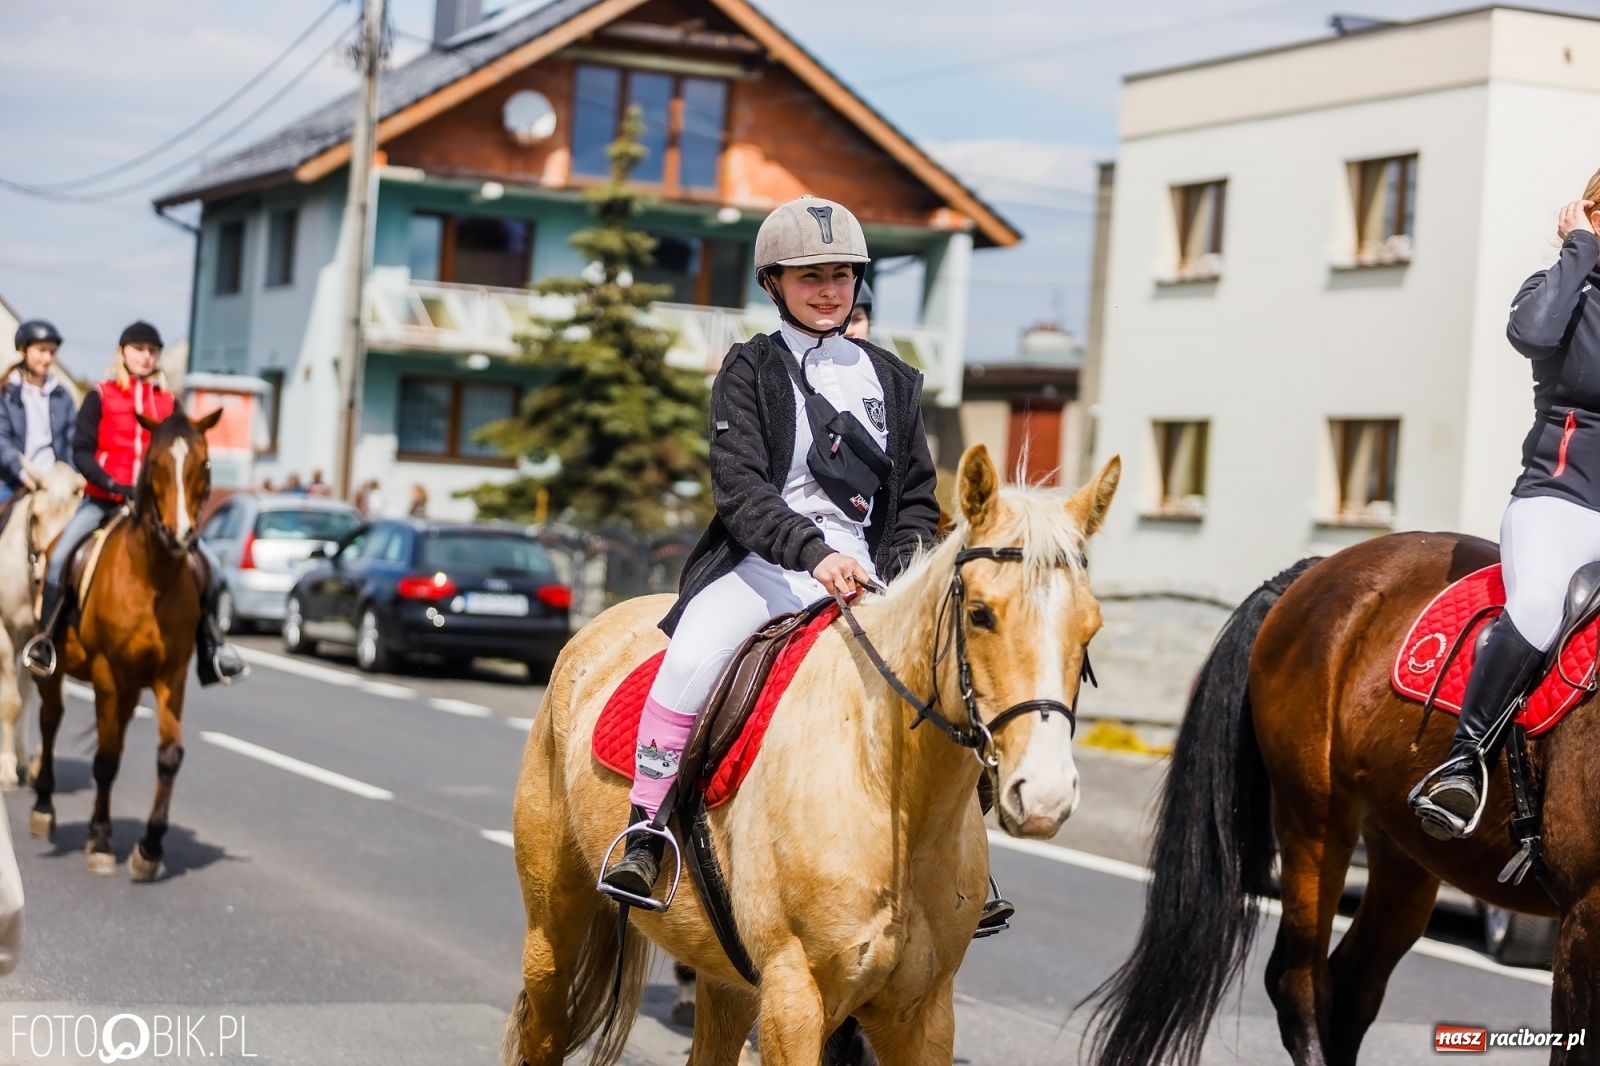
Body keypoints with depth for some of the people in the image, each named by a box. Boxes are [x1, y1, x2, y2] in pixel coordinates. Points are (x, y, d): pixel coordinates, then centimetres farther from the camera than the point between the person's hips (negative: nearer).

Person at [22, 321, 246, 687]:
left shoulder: (168, 403, 9)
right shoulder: (100, 397, 2)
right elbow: (81, 452, -4)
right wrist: (114, 486, -18)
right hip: (102, 501, -3)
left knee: (208, 564, -8)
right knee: (60, 556, -26)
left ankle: (211, 647, 3)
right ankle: (44, 640, -12)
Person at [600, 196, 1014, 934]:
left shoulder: (891, 381, 16)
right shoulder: (750, 370, 4)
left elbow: (917, 500, 17)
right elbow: (739, 487, -10)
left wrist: (901, 579, -4)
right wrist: (813, 552, -26)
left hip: (864, 571, 4)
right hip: (763, 563, -4)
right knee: (693, 657, -31)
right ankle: (643, 833, -19)